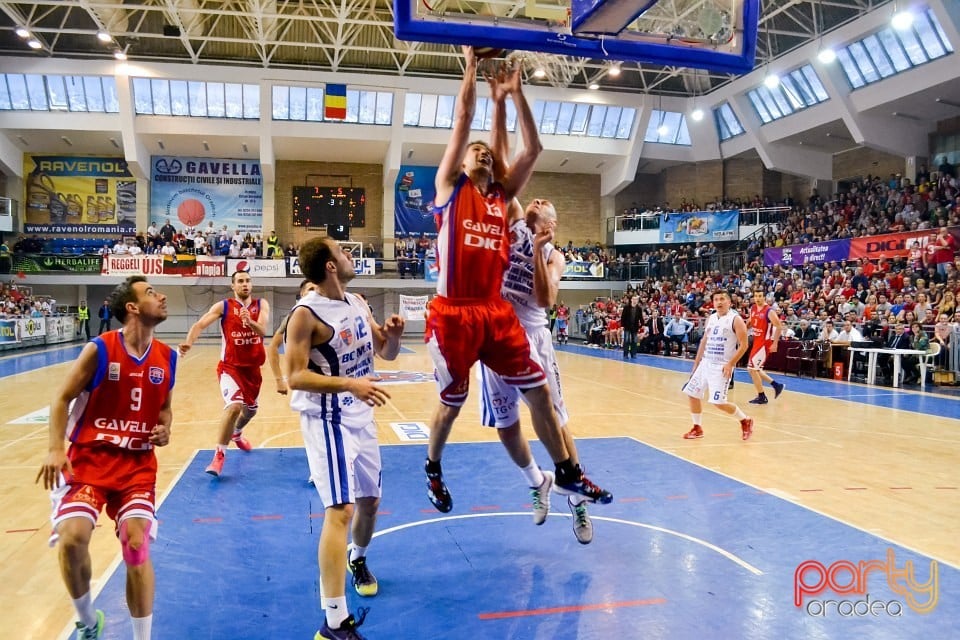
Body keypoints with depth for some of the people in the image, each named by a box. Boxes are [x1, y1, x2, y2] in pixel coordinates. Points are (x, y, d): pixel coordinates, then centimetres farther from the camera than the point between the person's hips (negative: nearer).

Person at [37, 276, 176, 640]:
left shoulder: (166, 358, 3)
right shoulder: (99, 349, -10)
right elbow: (62, 399, -4)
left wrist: (164, 429, -2)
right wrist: (55, 449, -14)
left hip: (138, 463, 3)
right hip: (89, 459, -2)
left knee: (137, 545, -7)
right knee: (72, 538, -19)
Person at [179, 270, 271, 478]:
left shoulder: (261, 304, -3)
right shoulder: (223, 306, -8)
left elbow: (263, 330, -18)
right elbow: (200, 324, -21)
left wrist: (250, 322, -41)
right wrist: (188, 342, -41)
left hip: (253, 367, 4)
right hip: (230, 366, -4)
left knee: (251, 408, 22)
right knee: (234, 405, -26)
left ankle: (236, 433, 55)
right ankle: (219, 454, -13)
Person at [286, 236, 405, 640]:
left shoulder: (358, 304, 6)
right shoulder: (306, 314, -18)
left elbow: (386, 353, 13)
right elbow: (295, 377, -22)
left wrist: (393, 335, -9)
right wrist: (349, 384, -33)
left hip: (361, 417, 8)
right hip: (328, 421, -8)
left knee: (369, 500, 20)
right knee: (340, 511, -14)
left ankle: (358, 560, 50)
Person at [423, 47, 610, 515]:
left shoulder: (502, 195, 13)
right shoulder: (450, 187, 3)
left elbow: (532, 149, 7)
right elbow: (462, 120, -3)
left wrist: (512, 94, 6)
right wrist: (471, 67, 3)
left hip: (496, 311, 4)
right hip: (453, 313, -4)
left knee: (538, 389, 4)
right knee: (452, 402, 9)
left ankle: (566, 472, 19)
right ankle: (432, 469, 35)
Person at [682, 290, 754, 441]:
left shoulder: (736, 320, -10)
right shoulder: (711, 319, 10)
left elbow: (743, 345, -12)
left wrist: (730, 364, -20)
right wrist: (696, 364, 15)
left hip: (721, 366, -7)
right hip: (706, 363, 7)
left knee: (718, 402, -12)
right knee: (692, 394, 5)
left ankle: (745, 420, 12)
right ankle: (697, 428, 19)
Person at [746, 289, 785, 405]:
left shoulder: (769, 311, -17)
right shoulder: (752, 309, 6)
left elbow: (779, 327, -18)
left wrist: (775, 344, -22)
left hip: (765, 342, -8)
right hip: (757, 341, 8)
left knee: (752, 368, -9)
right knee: (753, 368, 13)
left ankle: (762, 397, 3)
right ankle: (776, 385, 26)